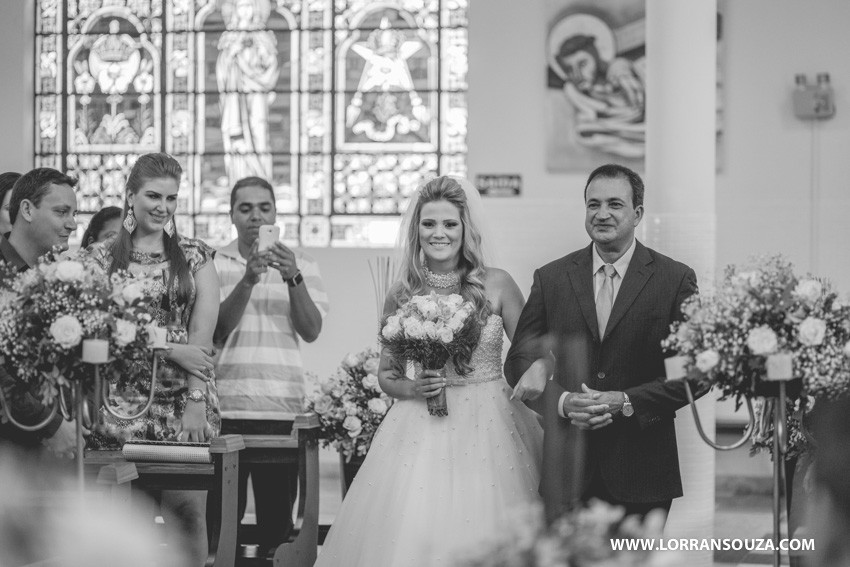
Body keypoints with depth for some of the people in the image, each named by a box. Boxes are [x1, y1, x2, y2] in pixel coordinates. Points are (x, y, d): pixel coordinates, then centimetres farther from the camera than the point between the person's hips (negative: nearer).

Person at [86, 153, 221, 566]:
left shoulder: (195, 257, 9)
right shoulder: (101, 257, 7)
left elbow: (202, 334, 0)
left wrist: (196, 401, -11)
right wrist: (171, 349, -12)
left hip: (186, 397, 0)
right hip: (123, 399, 0)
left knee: (188, 508, -7)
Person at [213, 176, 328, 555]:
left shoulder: (303, 266, 10)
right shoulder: (214, 265, 7)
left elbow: (311, 331, -1)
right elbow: (215, 328, -5)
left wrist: (293, 279, -15)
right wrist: (248, 280, -18)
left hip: (282, 410, 1)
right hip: (225, 408, -1)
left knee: (277, 519, 0)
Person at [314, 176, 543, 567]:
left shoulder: (496, 285, -1)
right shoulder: (402, 294, 3)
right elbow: (386, 375, 12)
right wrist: (411, 389, -7)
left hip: (487, 428, -1)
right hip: (419, 432, 1)